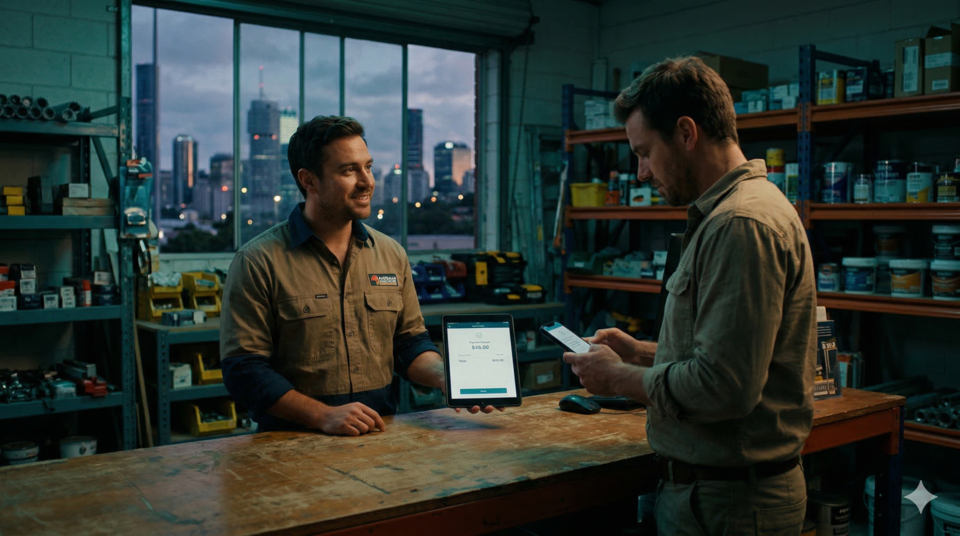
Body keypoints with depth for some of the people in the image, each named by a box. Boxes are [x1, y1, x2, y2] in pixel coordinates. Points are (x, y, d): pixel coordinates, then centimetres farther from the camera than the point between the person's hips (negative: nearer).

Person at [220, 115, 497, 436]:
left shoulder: (391, 254, 12)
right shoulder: (259, 262, -4)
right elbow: (243, 368, -7)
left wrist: (446, 376, -4)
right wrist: (323, 416, -16)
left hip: (380, 434, 3)